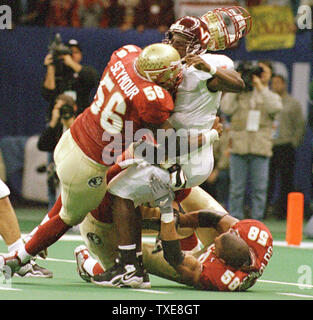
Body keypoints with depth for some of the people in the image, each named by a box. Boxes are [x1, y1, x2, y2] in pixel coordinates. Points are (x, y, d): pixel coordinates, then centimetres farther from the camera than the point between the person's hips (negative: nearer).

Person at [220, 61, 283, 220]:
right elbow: (226, 109, -3)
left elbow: (275, 108, -10)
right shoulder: (240, 94, 12)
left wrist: (260, 87, -9)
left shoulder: (272, 96, 14)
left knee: (259, 189, -1)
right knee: (237, 188, 1)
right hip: (239, 146, 0)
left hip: (260, 148, 0)